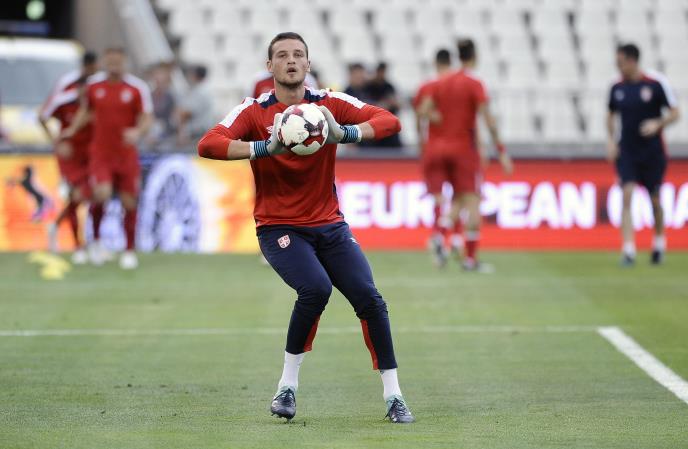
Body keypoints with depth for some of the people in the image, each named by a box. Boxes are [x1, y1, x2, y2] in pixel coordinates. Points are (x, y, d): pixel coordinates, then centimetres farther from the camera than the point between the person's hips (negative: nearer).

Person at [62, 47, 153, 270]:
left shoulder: (137, 88, -4)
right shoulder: (94, 84, 4)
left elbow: (147, 118, -5)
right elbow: (86, 109, 19)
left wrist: (138, 131, -25)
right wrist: (73, 129, 3)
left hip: (126, 155, 0)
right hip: (100, 153, 0)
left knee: (129, 201, 3)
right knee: (102, 194, -20)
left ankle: (130, 250, 18)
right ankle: (96, 239, 4)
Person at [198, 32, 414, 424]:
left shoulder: (329, 104, 1)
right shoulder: (254, 111, -5)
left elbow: (390, 122, -10)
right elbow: (208, 145, -20)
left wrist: (345, 134, -28)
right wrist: (266, 148, -33)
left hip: (330, 226, 3)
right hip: (279, 227, -3)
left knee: (370, 299, -10)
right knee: (316, 288, -28)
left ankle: (393, 396, 1)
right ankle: (288, 384, -10)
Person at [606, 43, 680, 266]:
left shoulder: (656, 83, -10)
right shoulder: (617, 88, 1)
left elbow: (674, 113, -4)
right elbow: (611, 115, 17)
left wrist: (658, 124, -22)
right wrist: (610, 140, 3)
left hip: (652, 152, -2)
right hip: (626, 153, 2)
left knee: (655, 200, 10)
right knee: (627, 196, -14)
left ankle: (659, 243, 34)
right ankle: (628, 250, -17)